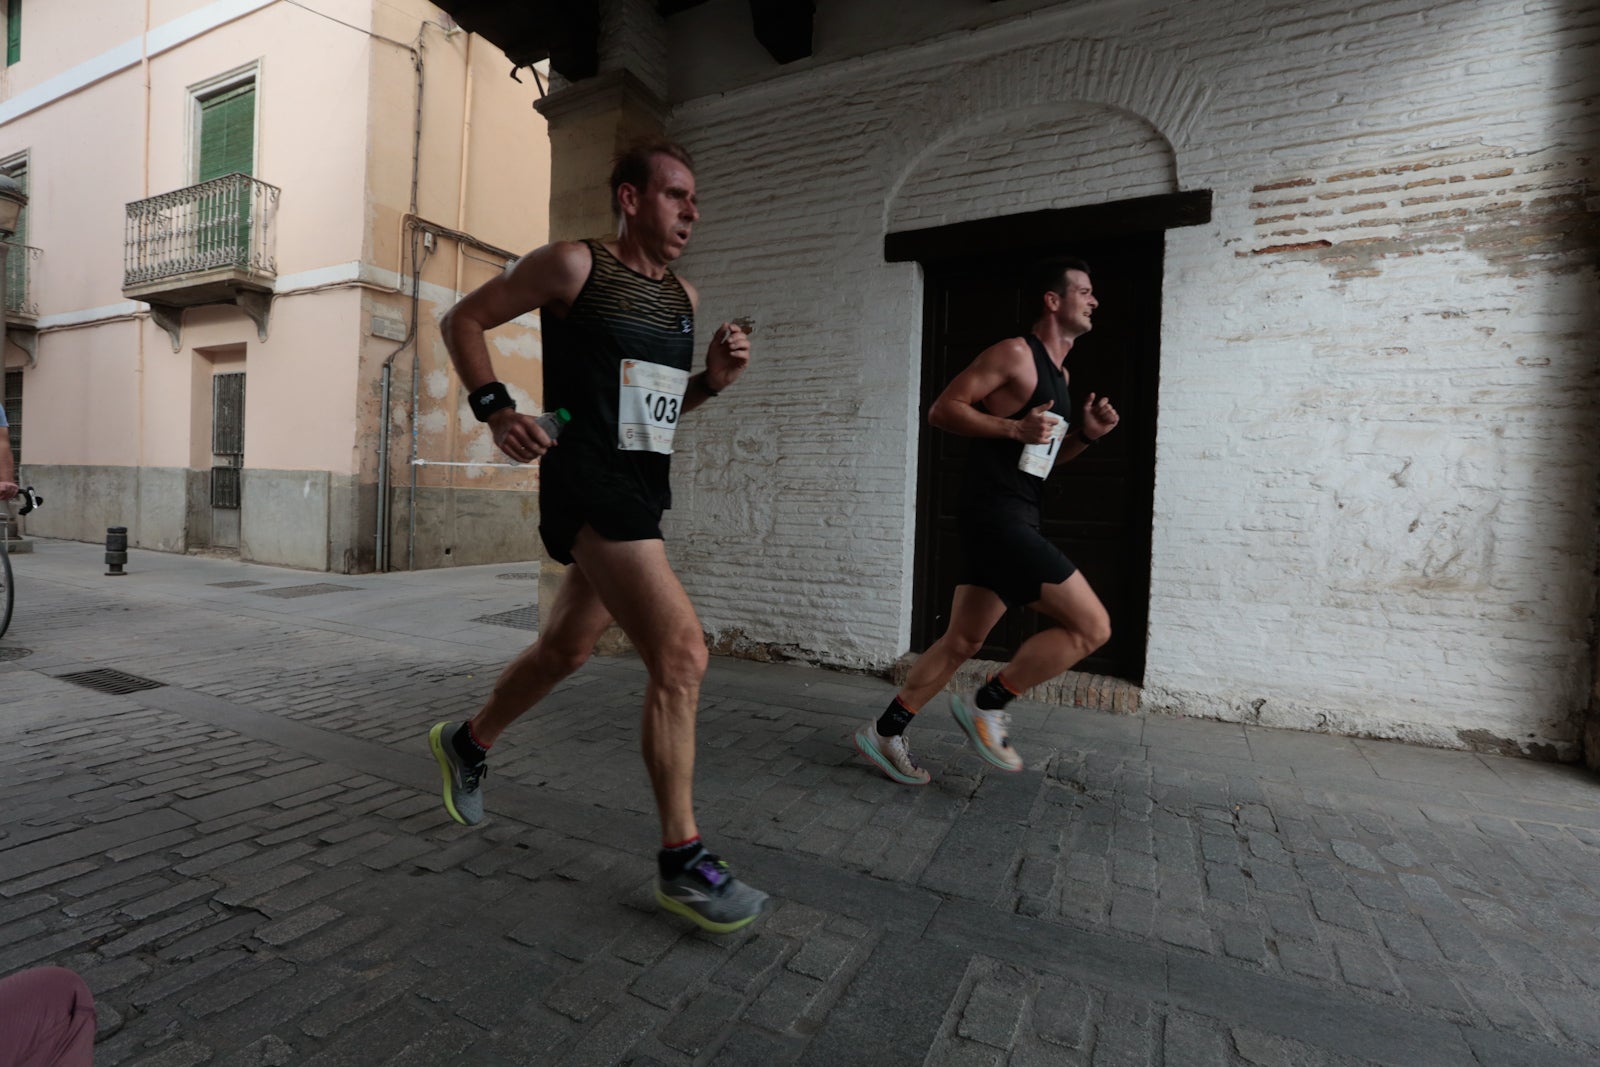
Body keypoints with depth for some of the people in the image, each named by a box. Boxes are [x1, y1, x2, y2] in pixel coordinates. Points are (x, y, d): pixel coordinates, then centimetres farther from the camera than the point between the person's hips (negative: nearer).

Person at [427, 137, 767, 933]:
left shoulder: (684, 296, 17)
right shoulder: (575, 265, -3)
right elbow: (464, 318, 3)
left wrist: (713, 377, 4)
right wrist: (496, 411, -11)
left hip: (642, 491, 8)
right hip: (587, 485, -8)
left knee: (566, 649, 20)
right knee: (681, 651, -17)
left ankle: (467, 744, 46)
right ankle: (682, 860, -4)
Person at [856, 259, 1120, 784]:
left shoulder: (1058, 373, 23)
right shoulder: (1015, 353, -6)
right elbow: (943, 408, -11)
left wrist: (1085, 435, 10)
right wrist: (1014, 427, -18)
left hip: (1013, 519, 10)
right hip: (995, 513, -10)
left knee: (963, 641, 11)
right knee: (1092, 625, -8)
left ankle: (885, 732, 19)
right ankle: (987, 704, 3)